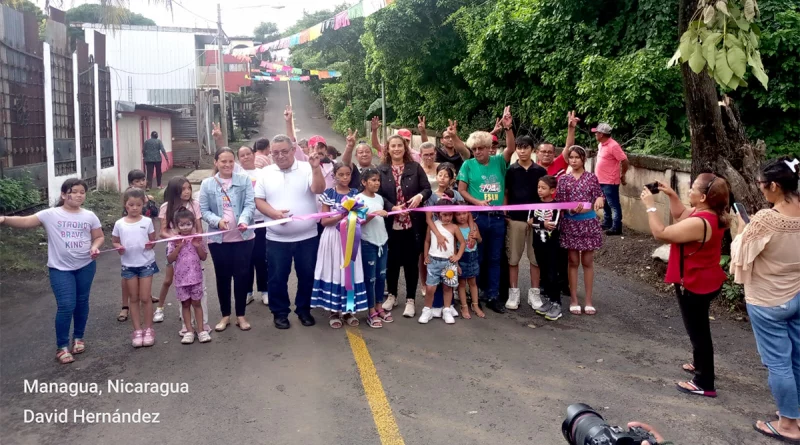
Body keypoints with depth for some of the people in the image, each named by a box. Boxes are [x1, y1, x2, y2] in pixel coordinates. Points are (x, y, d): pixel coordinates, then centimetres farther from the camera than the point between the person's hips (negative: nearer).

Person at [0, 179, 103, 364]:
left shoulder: (89, 216, 0)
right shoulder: (51, 215, -8)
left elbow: (99, 236, 9)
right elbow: (25, 221, -15)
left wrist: (95, 247, -12)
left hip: (86, 266, 3)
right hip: (60, 268, -3)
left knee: (82, 302, 14)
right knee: (66, 306, -8)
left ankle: (78, 337, 34)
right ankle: (62, 347, 8)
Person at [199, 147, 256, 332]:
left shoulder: (244, 180, 0)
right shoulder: (207, 184, 2)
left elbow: (250, 204, -8)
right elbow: (203, 210, 1)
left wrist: (244, 220, -27)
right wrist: (217, 221, -17)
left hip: (242, 237, -1)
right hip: (218, 238, 1)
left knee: (241, 275, 6)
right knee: (222, 276, 10)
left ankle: (241, 315, 19)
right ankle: (225, 315, 24)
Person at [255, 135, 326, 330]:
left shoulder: (307, 169, -3)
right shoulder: (266, 173, 4)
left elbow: (319, 189, -17)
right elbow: (258, 200, 4)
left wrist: (316, 168, -31)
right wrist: (273, 213, -14)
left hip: (307, 236, -1)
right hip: (276, 238, 1)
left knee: (307, 275, 10)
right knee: (277, 278, 7)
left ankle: (304, 310, 28)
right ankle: (280, 313, 24)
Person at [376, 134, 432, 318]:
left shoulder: (415, 167, 3)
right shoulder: (381, 170, 1)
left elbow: (427, 188, 3)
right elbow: (378, 194, -4)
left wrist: (420, 196, -19)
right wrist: (392, 207, -17)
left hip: (413, 223, 0)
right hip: (390, 223, 0)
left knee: (411, 261, 5)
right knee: (392, 260, 11)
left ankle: (410, 299, 16)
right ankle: (392, 295, 29)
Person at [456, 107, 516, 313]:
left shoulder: (499, 162, 4)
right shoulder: (468, 165, -1)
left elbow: (510, 148, -12)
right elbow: (461, 190, -3)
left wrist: (508, 128, -23)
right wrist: (477, 202, -17)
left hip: (498, 218, 2)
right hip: (477, 217, -2)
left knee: (494, 258, 10)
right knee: (476, 258, 7)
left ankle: (492, 297, 18)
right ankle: (472, 295, 18)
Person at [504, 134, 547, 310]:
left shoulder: (540, 171, 4)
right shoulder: (510, 170, 2)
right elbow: (505, 194, 5)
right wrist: (505, 215, -4)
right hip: (515, 218, -1)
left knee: (536, 257, 6)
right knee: (513, 257, 4)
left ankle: (534, 292, 17)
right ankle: (514, 292, 14)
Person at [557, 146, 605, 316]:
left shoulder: (591, 177, 1)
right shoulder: (563, 179, 1)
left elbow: (599, 198, 3)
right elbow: (559, 203, 0)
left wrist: (599, 200, -20)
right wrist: (571, 209, -19)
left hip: (589, 223, 0)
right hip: (570, 224, 0)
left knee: (587, 262, 7)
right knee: (573, 262, 7)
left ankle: (589, 301, 15)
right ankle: (574, 300, 15)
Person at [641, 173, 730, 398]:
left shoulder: (699, 223, -31)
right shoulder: (710, 215, -1)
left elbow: (660, 233, -27)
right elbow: (680, 215, 14)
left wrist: (650, 205, -19)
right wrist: (671, 195, 1)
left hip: (694, 285, -10)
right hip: (705, 282, 10)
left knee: (698, 332, 2)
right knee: (699, 329, 26)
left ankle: (704, 384, 14)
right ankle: (701, 365, 45)